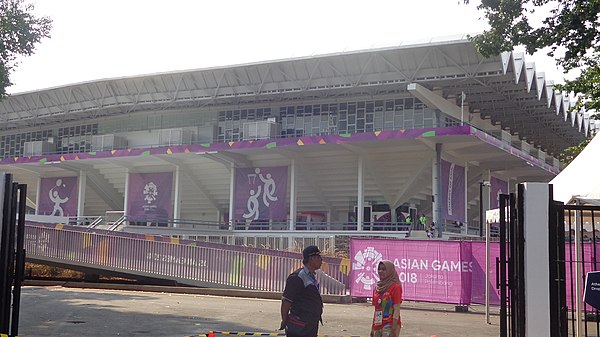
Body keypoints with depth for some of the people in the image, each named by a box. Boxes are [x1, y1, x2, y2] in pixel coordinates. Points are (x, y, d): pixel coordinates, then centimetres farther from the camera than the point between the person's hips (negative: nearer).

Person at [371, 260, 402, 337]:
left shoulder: (395, 287, -8)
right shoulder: (377, 287, 12)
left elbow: (396, 309, -12)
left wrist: (394, 330, -17)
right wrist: (372, 328, 15)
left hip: (389, 325, -7)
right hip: (378, 325, 7)